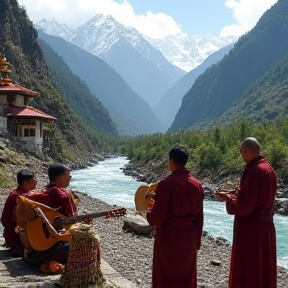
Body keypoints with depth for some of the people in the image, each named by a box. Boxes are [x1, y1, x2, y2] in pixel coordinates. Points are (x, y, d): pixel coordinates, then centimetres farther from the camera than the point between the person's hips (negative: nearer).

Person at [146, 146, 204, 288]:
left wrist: (148, 213, 6)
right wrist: (197, 240, 16)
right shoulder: (197, 184, 1)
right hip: (189, 237, 5)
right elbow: (199, 217, 7)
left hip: (169, 237, -5)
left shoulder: (166, 183, -16)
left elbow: (157, 217, -16)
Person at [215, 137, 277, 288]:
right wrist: (239, 193, 19)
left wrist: (228, 199, -5)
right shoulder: (269, 169, 8)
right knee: (263, 272, 18)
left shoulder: (254, 171, -20)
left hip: (250, 229, -9)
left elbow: (244, 207, -21)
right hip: (266, 226, 9)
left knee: (247, 275, 1)